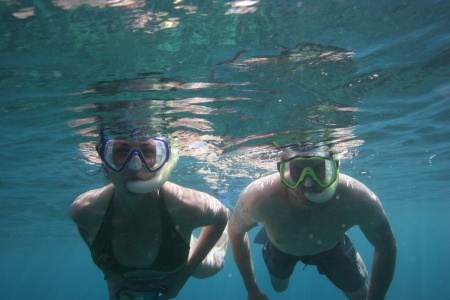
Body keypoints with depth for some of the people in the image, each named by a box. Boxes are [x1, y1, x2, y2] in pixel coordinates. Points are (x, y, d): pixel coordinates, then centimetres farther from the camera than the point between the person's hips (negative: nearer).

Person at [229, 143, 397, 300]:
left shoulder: (357, 200, -42)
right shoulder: (258, 198, -43)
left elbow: (386, 247, -21)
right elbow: (235, 231, -21)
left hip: (332, 248, 0)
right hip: (281, 250, 0)